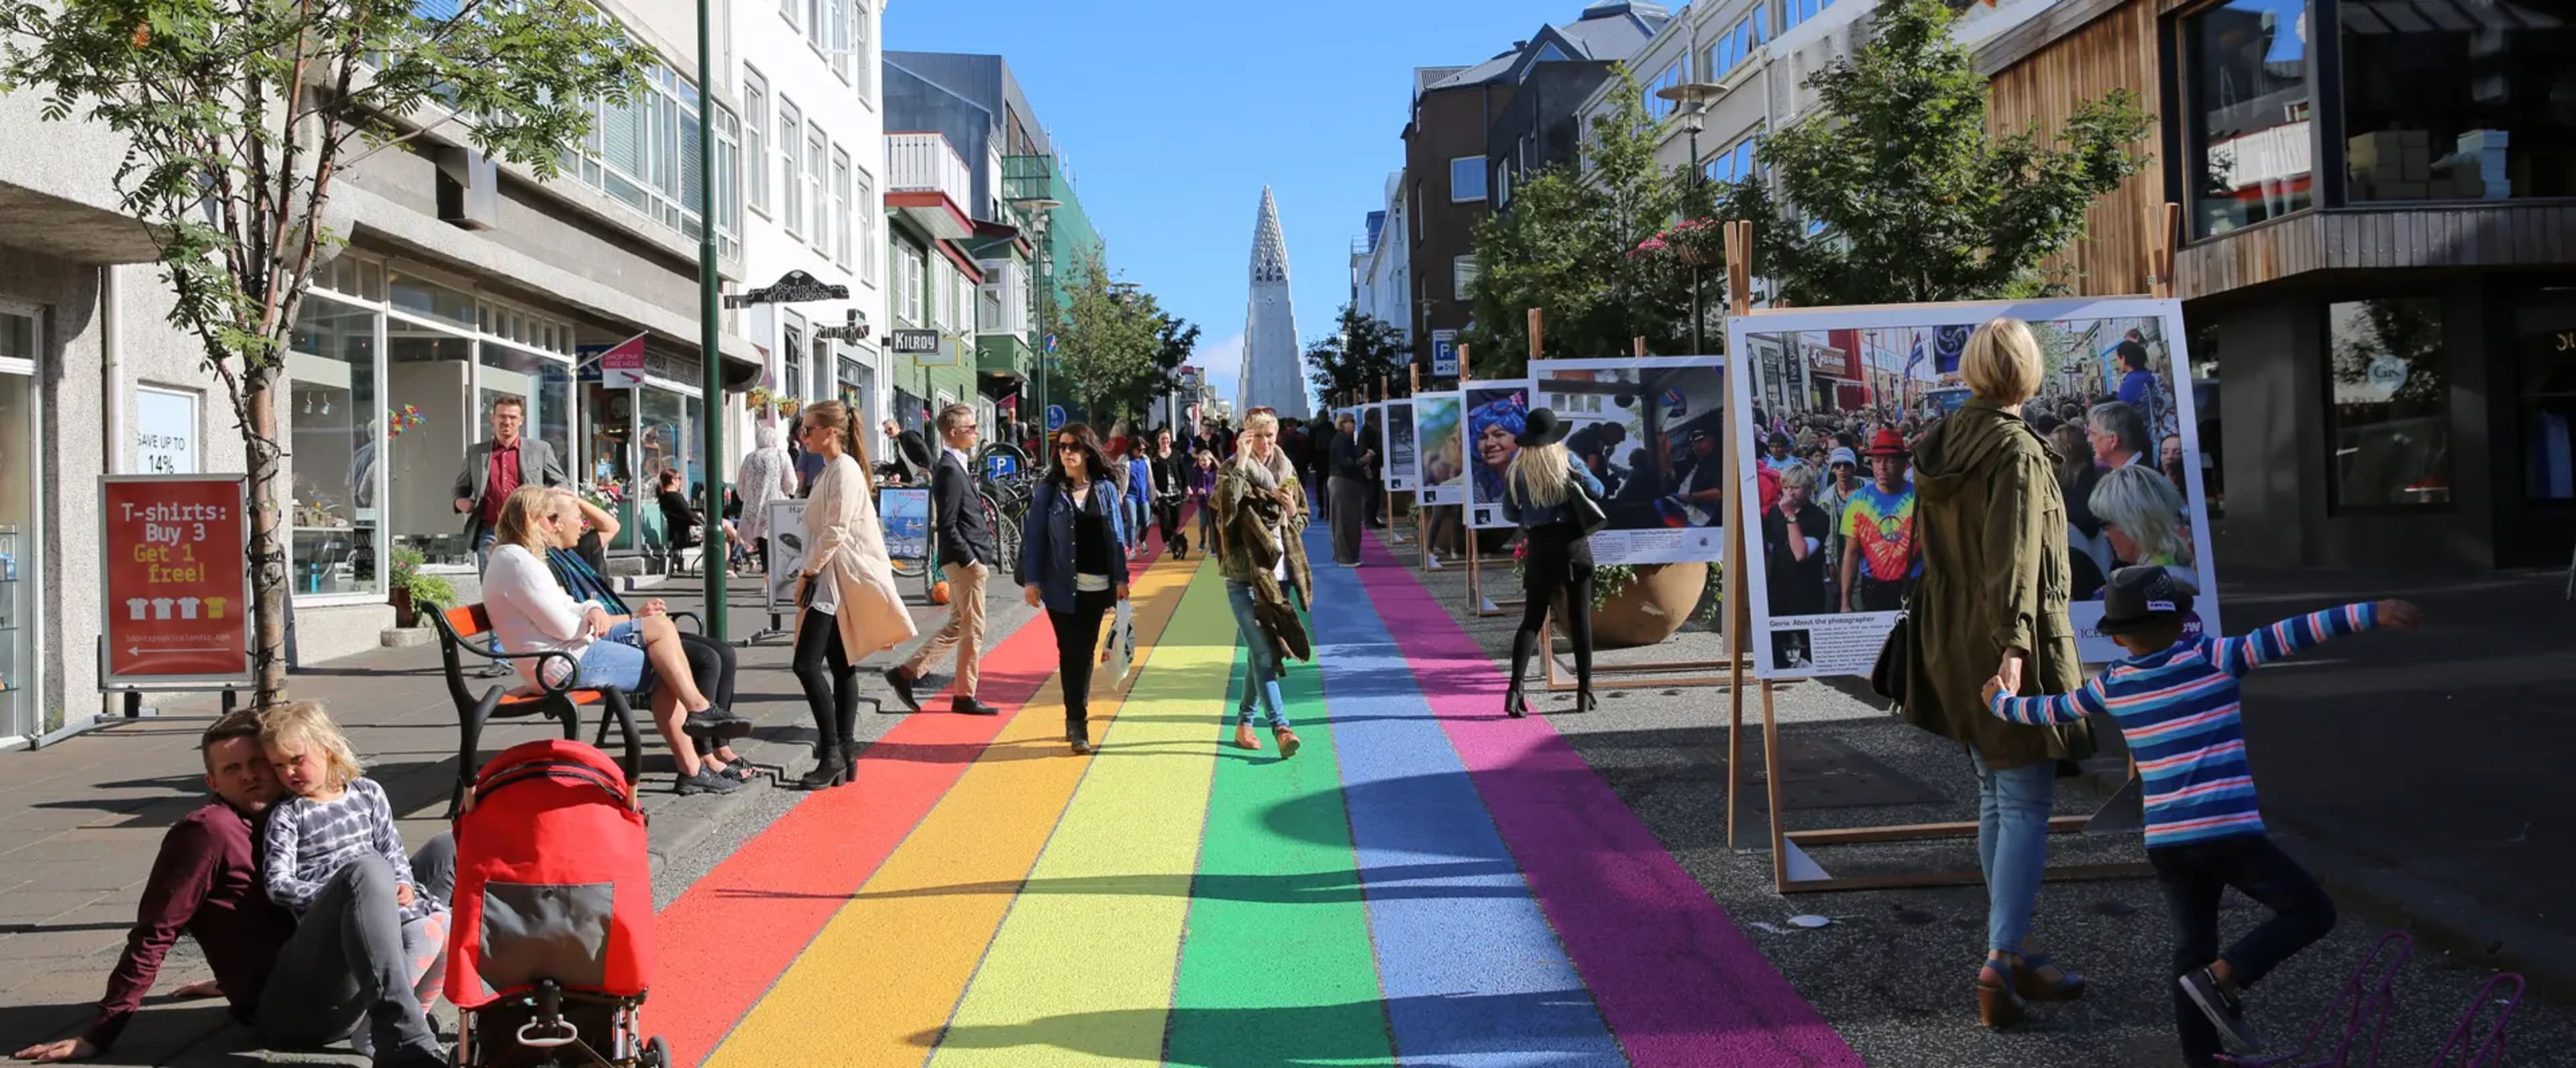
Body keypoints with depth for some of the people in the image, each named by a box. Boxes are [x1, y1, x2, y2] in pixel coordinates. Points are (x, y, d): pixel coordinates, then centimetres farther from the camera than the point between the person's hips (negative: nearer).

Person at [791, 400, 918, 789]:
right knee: (840, 666, 8)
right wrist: (811, 574, 14)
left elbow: (836, 531, -19)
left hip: (842, 579, -10)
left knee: (807, 664, -14)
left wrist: (808, 573, -14)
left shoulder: (845, 469, -13)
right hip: (829, 579, 10)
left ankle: (832, 753, -10)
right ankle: (845, 755, 10)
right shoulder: (830, 470, 17)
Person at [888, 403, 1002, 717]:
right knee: (972, 629, -2)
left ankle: (906, 672, 17)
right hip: (965, 560, -10)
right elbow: (947, 525, -20)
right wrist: (970, 560, -19)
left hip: (968, 560, 10)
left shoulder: (957, 466, 14)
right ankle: (965, 697, 4)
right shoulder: (950, 470, -16)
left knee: (957, 626, 15)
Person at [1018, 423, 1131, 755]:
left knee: (1086, 653, 9)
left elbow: (1117, 536, 6)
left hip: (1098, 586, 2)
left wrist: (1121, 578, 1)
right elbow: (1033, 537, -1)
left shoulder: (1105, 490, 6)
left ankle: (1076, 717, 22)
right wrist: (1031, 580, -8)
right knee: (1072, 654, -3)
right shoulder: (1049, 491, 0)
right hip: (1062, 587, -2)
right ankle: (1078, 725, 1)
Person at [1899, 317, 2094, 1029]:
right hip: (2009, 645, -8)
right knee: (2027, 805, -5)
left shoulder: (1939, 445, 9)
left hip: (1950, 644, 8)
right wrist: (2013, 644, -27)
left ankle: (2011, 954, 20)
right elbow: (2012, 556, -22)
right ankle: (2001, 958, -13)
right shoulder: (2016, 450, -14)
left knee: (1994, 799, 15)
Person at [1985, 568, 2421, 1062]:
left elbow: (2048, 710, 23)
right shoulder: (2211, 659, -3)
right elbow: (2286, 636, -11)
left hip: (2165, 841, 5)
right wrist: (2370, 613, -13)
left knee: (2193, 951, 14)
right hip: (2229, 832, -5)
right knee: (2312, 912, 7)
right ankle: (2223, 978, -6)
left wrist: (1999, 701, 42)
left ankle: (2201, 1056, 16)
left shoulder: (2112, 684, 9)